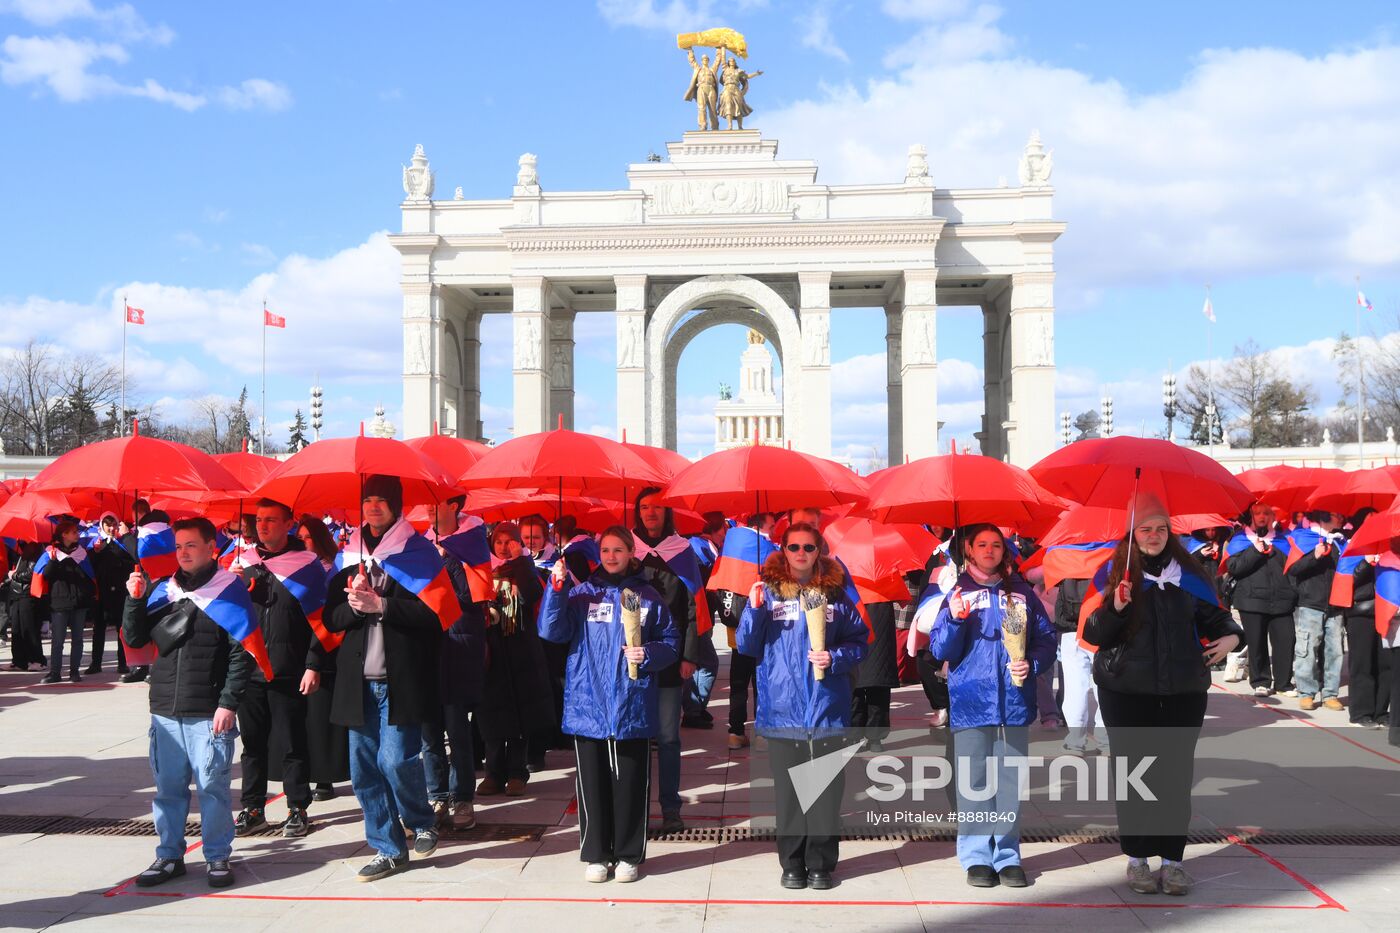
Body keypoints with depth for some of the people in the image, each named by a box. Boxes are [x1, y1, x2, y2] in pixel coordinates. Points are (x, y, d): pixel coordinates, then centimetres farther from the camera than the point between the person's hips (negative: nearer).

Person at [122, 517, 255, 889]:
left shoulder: (229, 590, -3)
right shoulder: (161, 590, 11)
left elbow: (242, 653, -7)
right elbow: (135, 639, 12)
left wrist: (228, 703, -13)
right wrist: (135, 600, -2)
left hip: (210, 713, -5)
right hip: (165, 710, 5)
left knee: (212, 786, 0)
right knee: (168, 786, 10)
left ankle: (218, 857, 11)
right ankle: (169, 855, 21)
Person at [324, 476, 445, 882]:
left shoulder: (418, 551, -1)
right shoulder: (349, 554, 12)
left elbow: (433, 612, -11)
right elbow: (331, 618, 8)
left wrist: (380, 604, -18)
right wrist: (354, 603, -12)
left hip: (402, 677, -5)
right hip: (359, 680, 5)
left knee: (395, 760, -12)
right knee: (363, 769, 6)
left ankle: (423, 823, 16)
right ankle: (389, 850, 19)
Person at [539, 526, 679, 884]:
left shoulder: (647, 597, 5)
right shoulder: (582, 593, 5)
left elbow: (671, 643, 6)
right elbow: (551, 631, -7)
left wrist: (648, 654, -14)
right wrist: (556, 587, -18)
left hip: (632, 706, 0)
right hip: (587, 704, 1)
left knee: (630, 783, 5)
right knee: (592, 783, 7)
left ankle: (628, 855, 17)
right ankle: (596, 855, 18)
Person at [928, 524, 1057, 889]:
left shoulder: (1021, 592, 10)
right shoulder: (957, 593, 6)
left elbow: (1047, 637, 10)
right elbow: (940, 650, 1)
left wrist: (1032, 664, -9)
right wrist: (955, 620, -17)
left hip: (1014, 702, 1)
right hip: (971, 702, -1)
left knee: (1010, 780, 4)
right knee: (974, 781, 0)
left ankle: (1008, 855, 12)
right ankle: (976, 857, 7)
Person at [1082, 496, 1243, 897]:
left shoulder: (1187, 574, 5)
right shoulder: (1115, 574, -2)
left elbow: (1213, 615, 16)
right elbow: (1093, 634, -5)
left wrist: (1230, 635, -4)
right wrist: (1115, 608, -23)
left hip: (1182, 690, 2)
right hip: (1127, 690, -2)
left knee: (1177, 774, 4)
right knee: (1133, 772, 4)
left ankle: (1172, 859, 15)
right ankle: (1136, 859, 16)